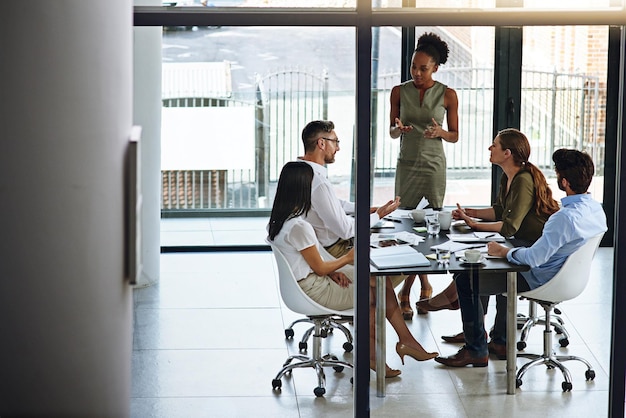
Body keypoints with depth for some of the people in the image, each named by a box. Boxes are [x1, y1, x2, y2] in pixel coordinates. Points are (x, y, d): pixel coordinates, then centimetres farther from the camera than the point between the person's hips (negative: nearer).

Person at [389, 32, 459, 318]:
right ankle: (423, 284, 10)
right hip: (406, 164, 2)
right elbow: (392, 133, 8)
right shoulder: (399, 91, 3)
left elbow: (455, 136, 4)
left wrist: (440, 132, -18)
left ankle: (407, 291, 6)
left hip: (434, 165, -2)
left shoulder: (447, 95, -2)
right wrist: (398, 128, -16)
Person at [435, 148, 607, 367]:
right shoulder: (595, 208, -3)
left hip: (541, 281, -10)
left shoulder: (565, 217, -33)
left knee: (465, 281, 1)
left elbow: (534, 258, -30)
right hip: (566, 275, 10)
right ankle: (501, 342, 38)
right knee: (504, 270, 36)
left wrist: (504, 251, -12)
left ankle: (476, 351, 11)